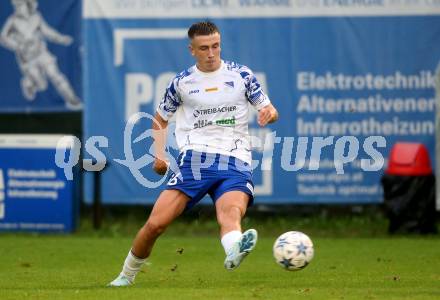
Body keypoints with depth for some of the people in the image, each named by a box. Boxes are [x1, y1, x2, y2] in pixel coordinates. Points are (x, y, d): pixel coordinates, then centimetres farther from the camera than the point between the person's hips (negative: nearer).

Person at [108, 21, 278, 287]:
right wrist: (159, 154, 9)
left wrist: (269, 113, -14)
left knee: (231, 211, -35)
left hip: (235, 163, -1)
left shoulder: (241, 75, 9)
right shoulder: (182, 82, 11)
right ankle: (127, 275, 14)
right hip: (195, 158, 1)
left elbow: (269, 110, 12)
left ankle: (234, 251, -69)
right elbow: (160, 119, 25)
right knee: (155, 224, -10)